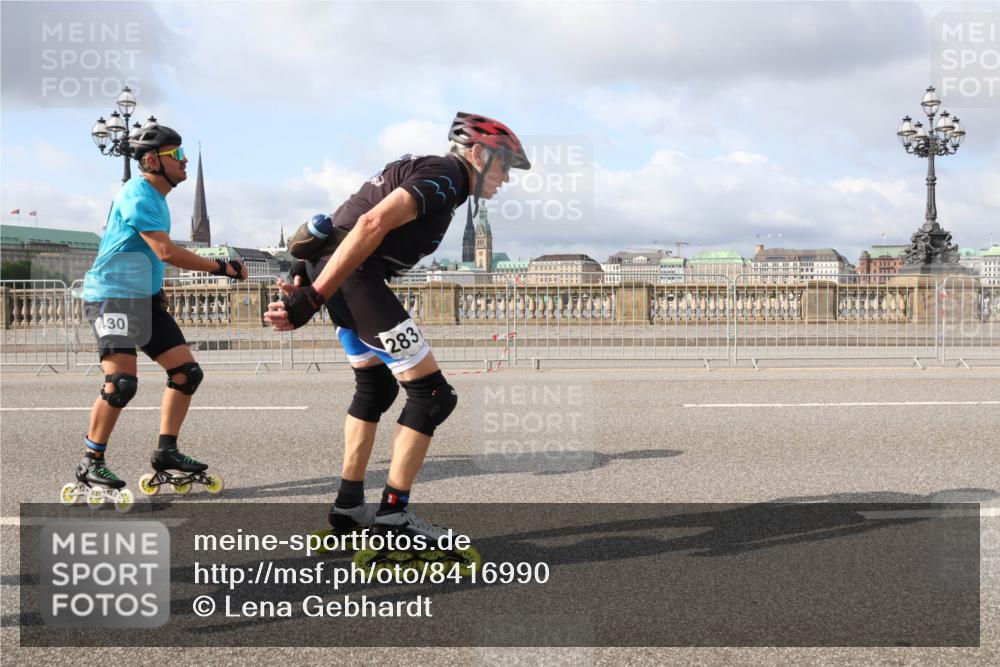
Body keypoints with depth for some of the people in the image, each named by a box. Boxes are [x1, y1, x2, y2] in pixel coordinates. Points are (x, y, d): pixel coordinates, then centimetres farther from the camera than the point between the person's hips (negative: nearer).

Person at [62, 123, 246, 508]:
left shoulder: (155, 197, 14)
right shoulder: (138, 195, -16)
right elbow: (166, 252, -25)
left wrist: (157, 291, 26)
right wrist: (221, 268, -20)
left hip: (146, 299, 10)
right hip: (112, 296, -10)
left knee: (187, 372, 4)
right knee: (122, 382, -20)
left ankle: (166, 456, 12)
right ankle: (90, 470, -8)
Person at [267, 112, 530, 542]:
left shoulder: (427, 171, 23)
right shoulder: (446, 175, -9)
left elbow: (357, 219, 21)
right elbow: (372, 225, -22)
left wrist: (309, 284, 15)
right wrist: (313, 297, -25)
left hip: (328, 264, 11)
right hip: (353, 275, -11)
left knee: (376, 387, 23)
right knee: (432, 395, -6)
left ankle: (348, 506, 30)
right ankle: (392, 514, -1)